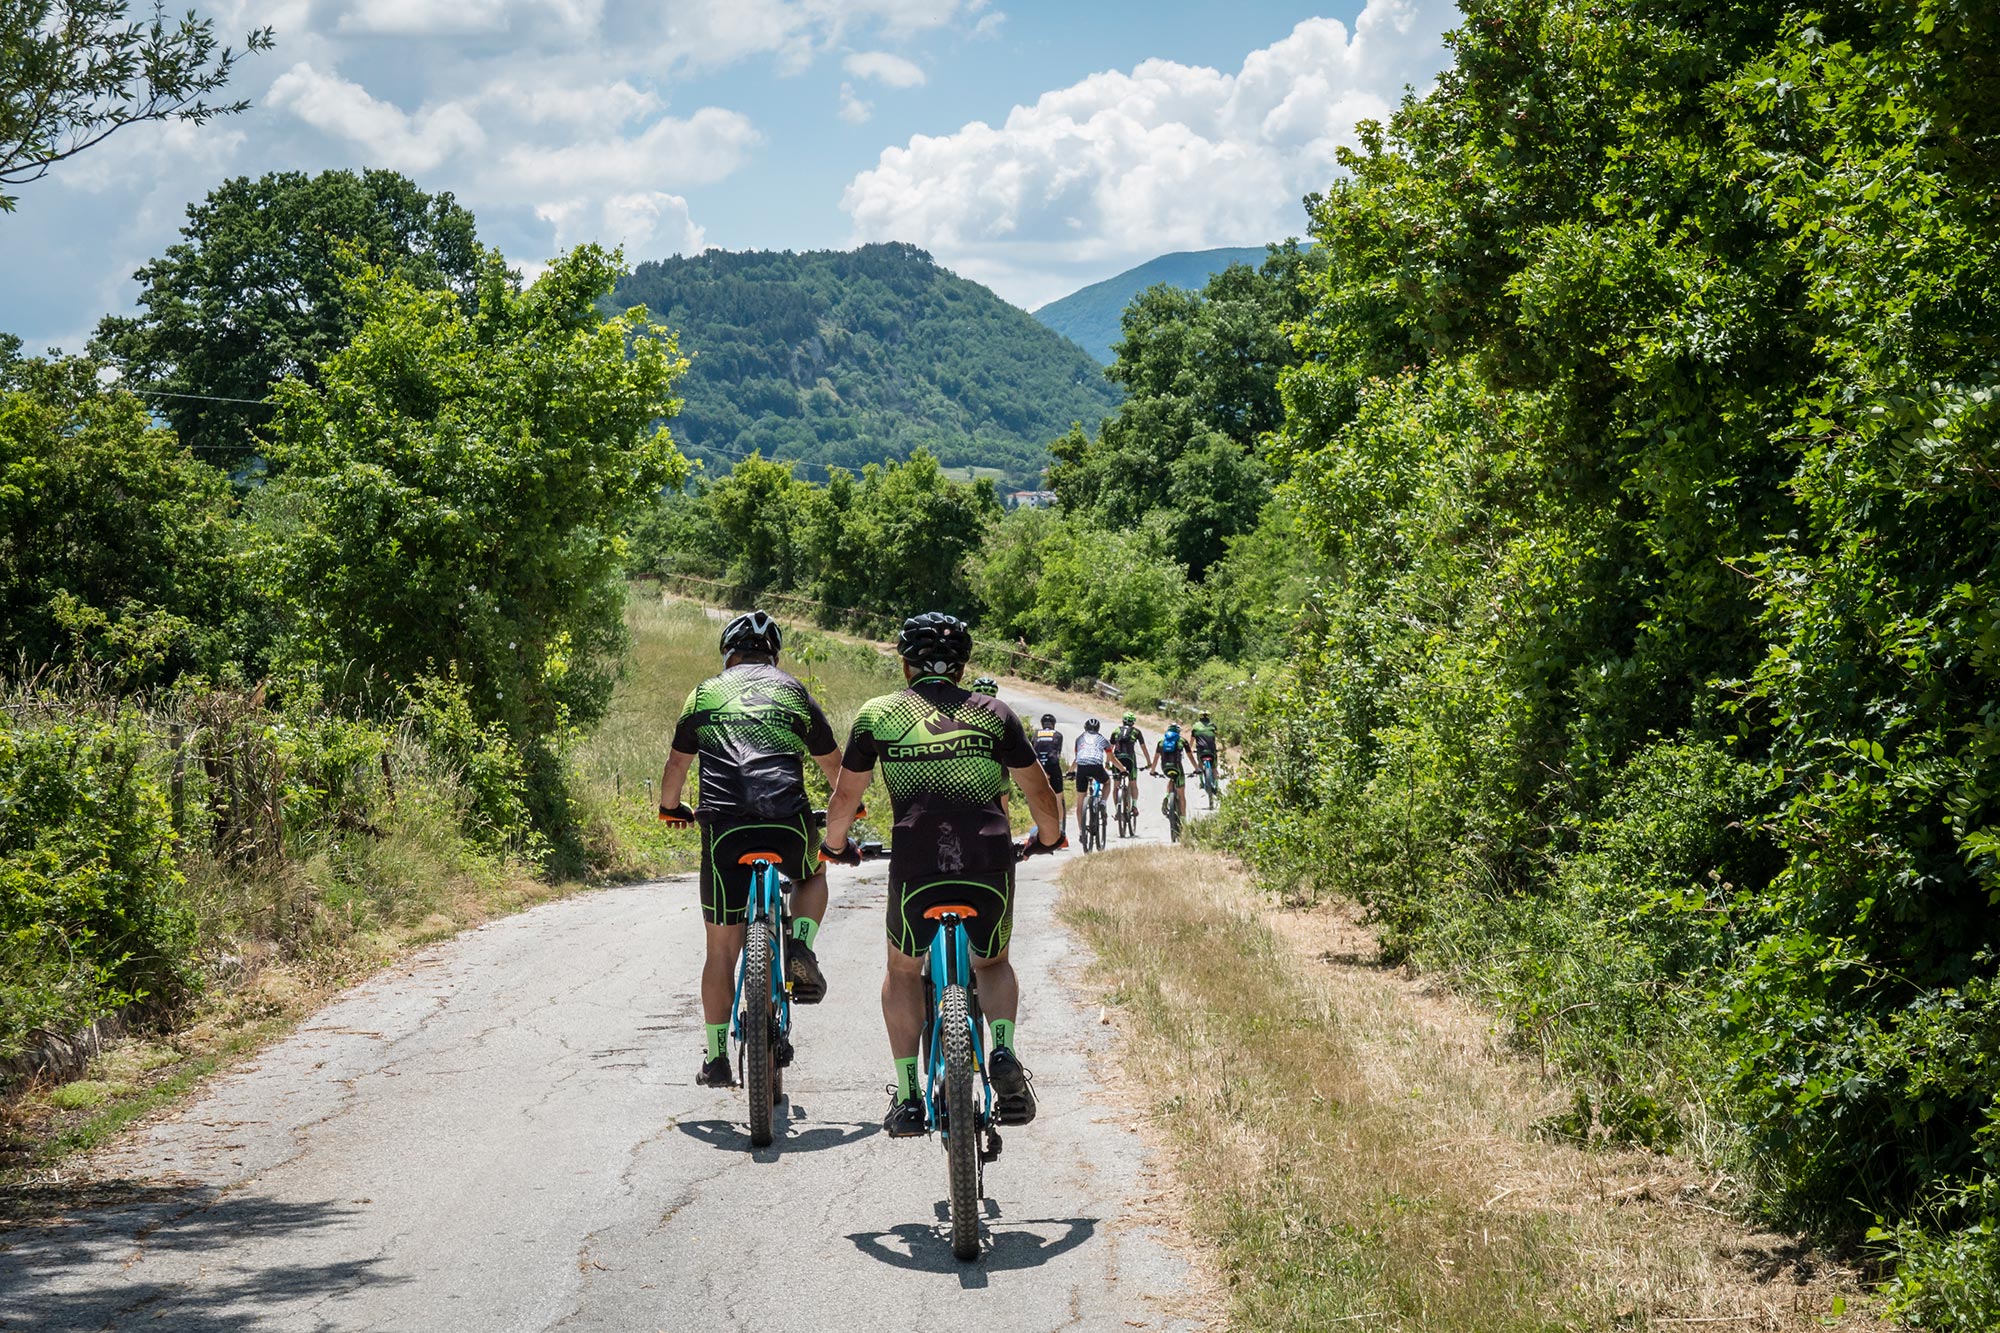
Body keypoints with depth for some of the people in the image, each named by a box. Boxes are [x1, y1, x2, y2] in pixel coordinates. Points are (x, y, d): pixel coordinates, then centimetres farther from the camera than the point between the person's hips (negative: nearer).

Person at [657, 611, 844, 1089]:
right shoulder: (795, 693, 18)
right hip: (787, 822, 0)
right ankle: (800, 948, 7)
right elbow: (835, 767, 27)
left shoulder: (705, 694, 19)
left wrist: (670, 808, 47)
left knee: (722, 947, 10)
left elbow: (677, 765, 27)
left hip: (723, 826, 0)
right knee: (813, 875, 34)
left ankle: (716, 1057, 11)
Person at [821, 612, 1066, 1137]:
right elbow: (1040, 793, 18)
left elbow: (845, 798, 18)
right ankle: (1005, 1054, -1)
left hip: (916, 864, -1)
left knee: (903, 971, 24)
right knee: (992, 964, 26)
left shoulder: (878, 714, 12)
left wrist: (836, 846, 37)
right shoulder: (993, 713, 14)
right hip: (990, 860, 1)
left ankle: (907, 1095, 14)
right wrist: (1048, 838, 38)